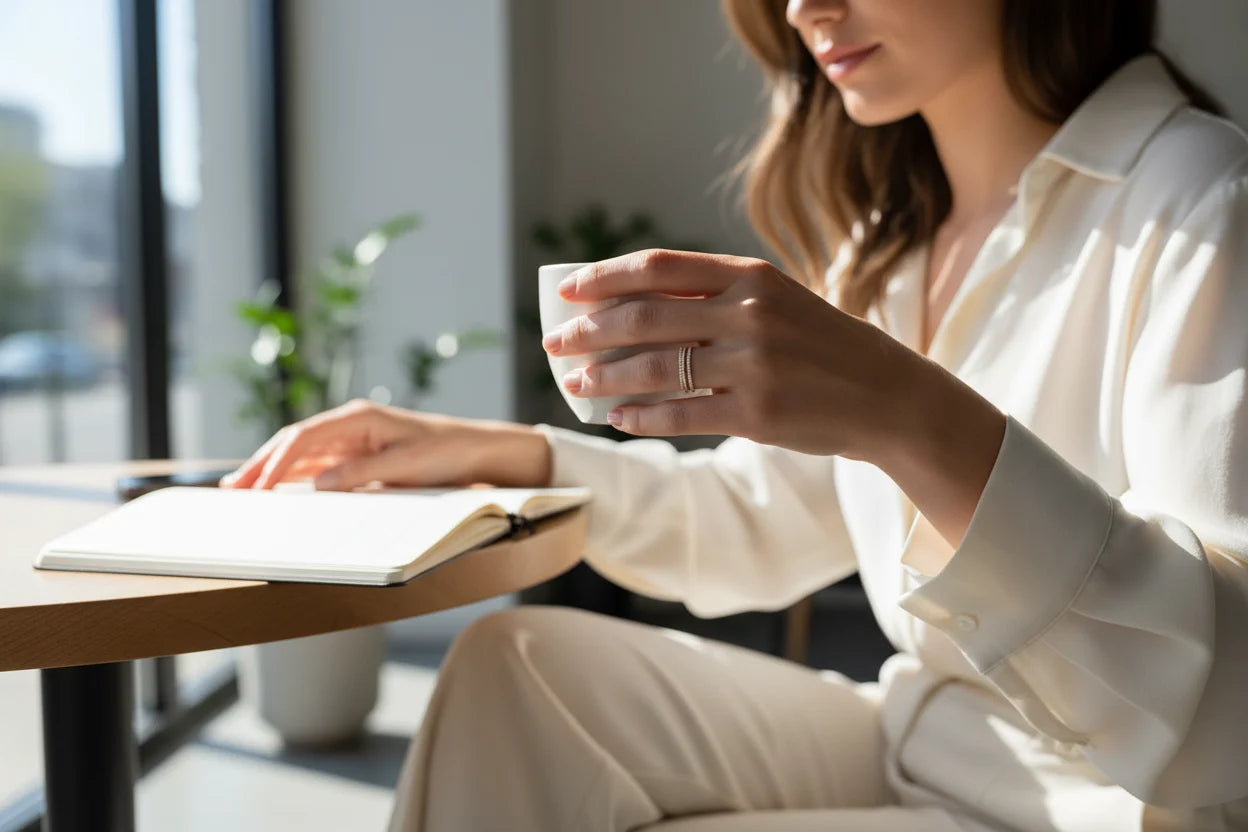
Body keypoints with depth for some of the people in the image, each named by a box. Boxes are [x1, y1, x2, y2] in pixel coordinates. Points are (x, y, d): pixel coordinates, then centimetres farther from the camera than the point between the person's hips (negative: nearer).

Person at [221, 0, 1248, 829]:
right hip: (914, 747, 7)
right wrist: (496, 453, 4)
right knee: (522, 666, -2)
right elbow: (763, 528, 14)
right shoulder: (896, 235, 7)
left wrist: (922, 426, -40)